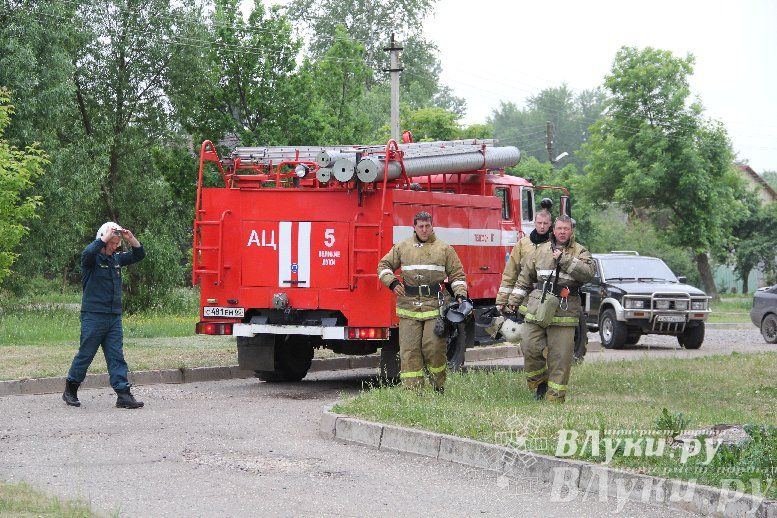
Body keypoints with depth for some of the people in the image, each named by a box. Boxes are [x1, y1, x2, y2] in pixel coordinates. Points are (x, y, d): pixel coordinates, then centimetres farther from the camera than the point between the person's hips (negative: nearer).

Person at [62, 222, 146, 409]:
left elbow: (139, 255, 17)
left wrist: (131, 238, 0)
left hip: (114, 316, 6)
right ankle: (70, 391, 17)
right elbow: (87, 253, -30)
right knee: (85, 355, 2)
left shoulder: (117, 258, 14)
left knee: (116, 356, 1)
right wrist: (106, 238, -24)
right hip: (93, 316, -6)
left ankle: (123, 394, -3)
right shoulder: (93, 258, -6)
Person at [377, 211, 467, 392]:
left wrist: (460, 295, -1)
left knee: (434, 347, -8)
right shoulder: (402, 247, 12)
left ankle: (439, 387, 7)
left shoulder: (444, 248, 10)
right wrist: (392, 283, 2)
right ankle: (412, 389, 0)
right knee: (409, 349, -2)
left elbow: (457, 274, 12)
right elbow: (384, 265, 19)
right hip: (408, 306, 2)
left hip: (435, 305, -1)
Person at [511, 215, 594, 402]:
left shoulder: (580, 252, 5)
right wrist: (515, 300, 19)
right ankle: (539, 383, 21)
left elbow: (588, 272, -15)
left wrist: (564, 260, -16)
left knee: (560, 356, -3)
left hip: (564, 312, -3)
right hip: (536, 308, 3)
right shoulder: (541, 250, 14)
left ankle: (556, 397, 3)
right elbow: (525, 277, 21)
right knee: (531, 348, -2)